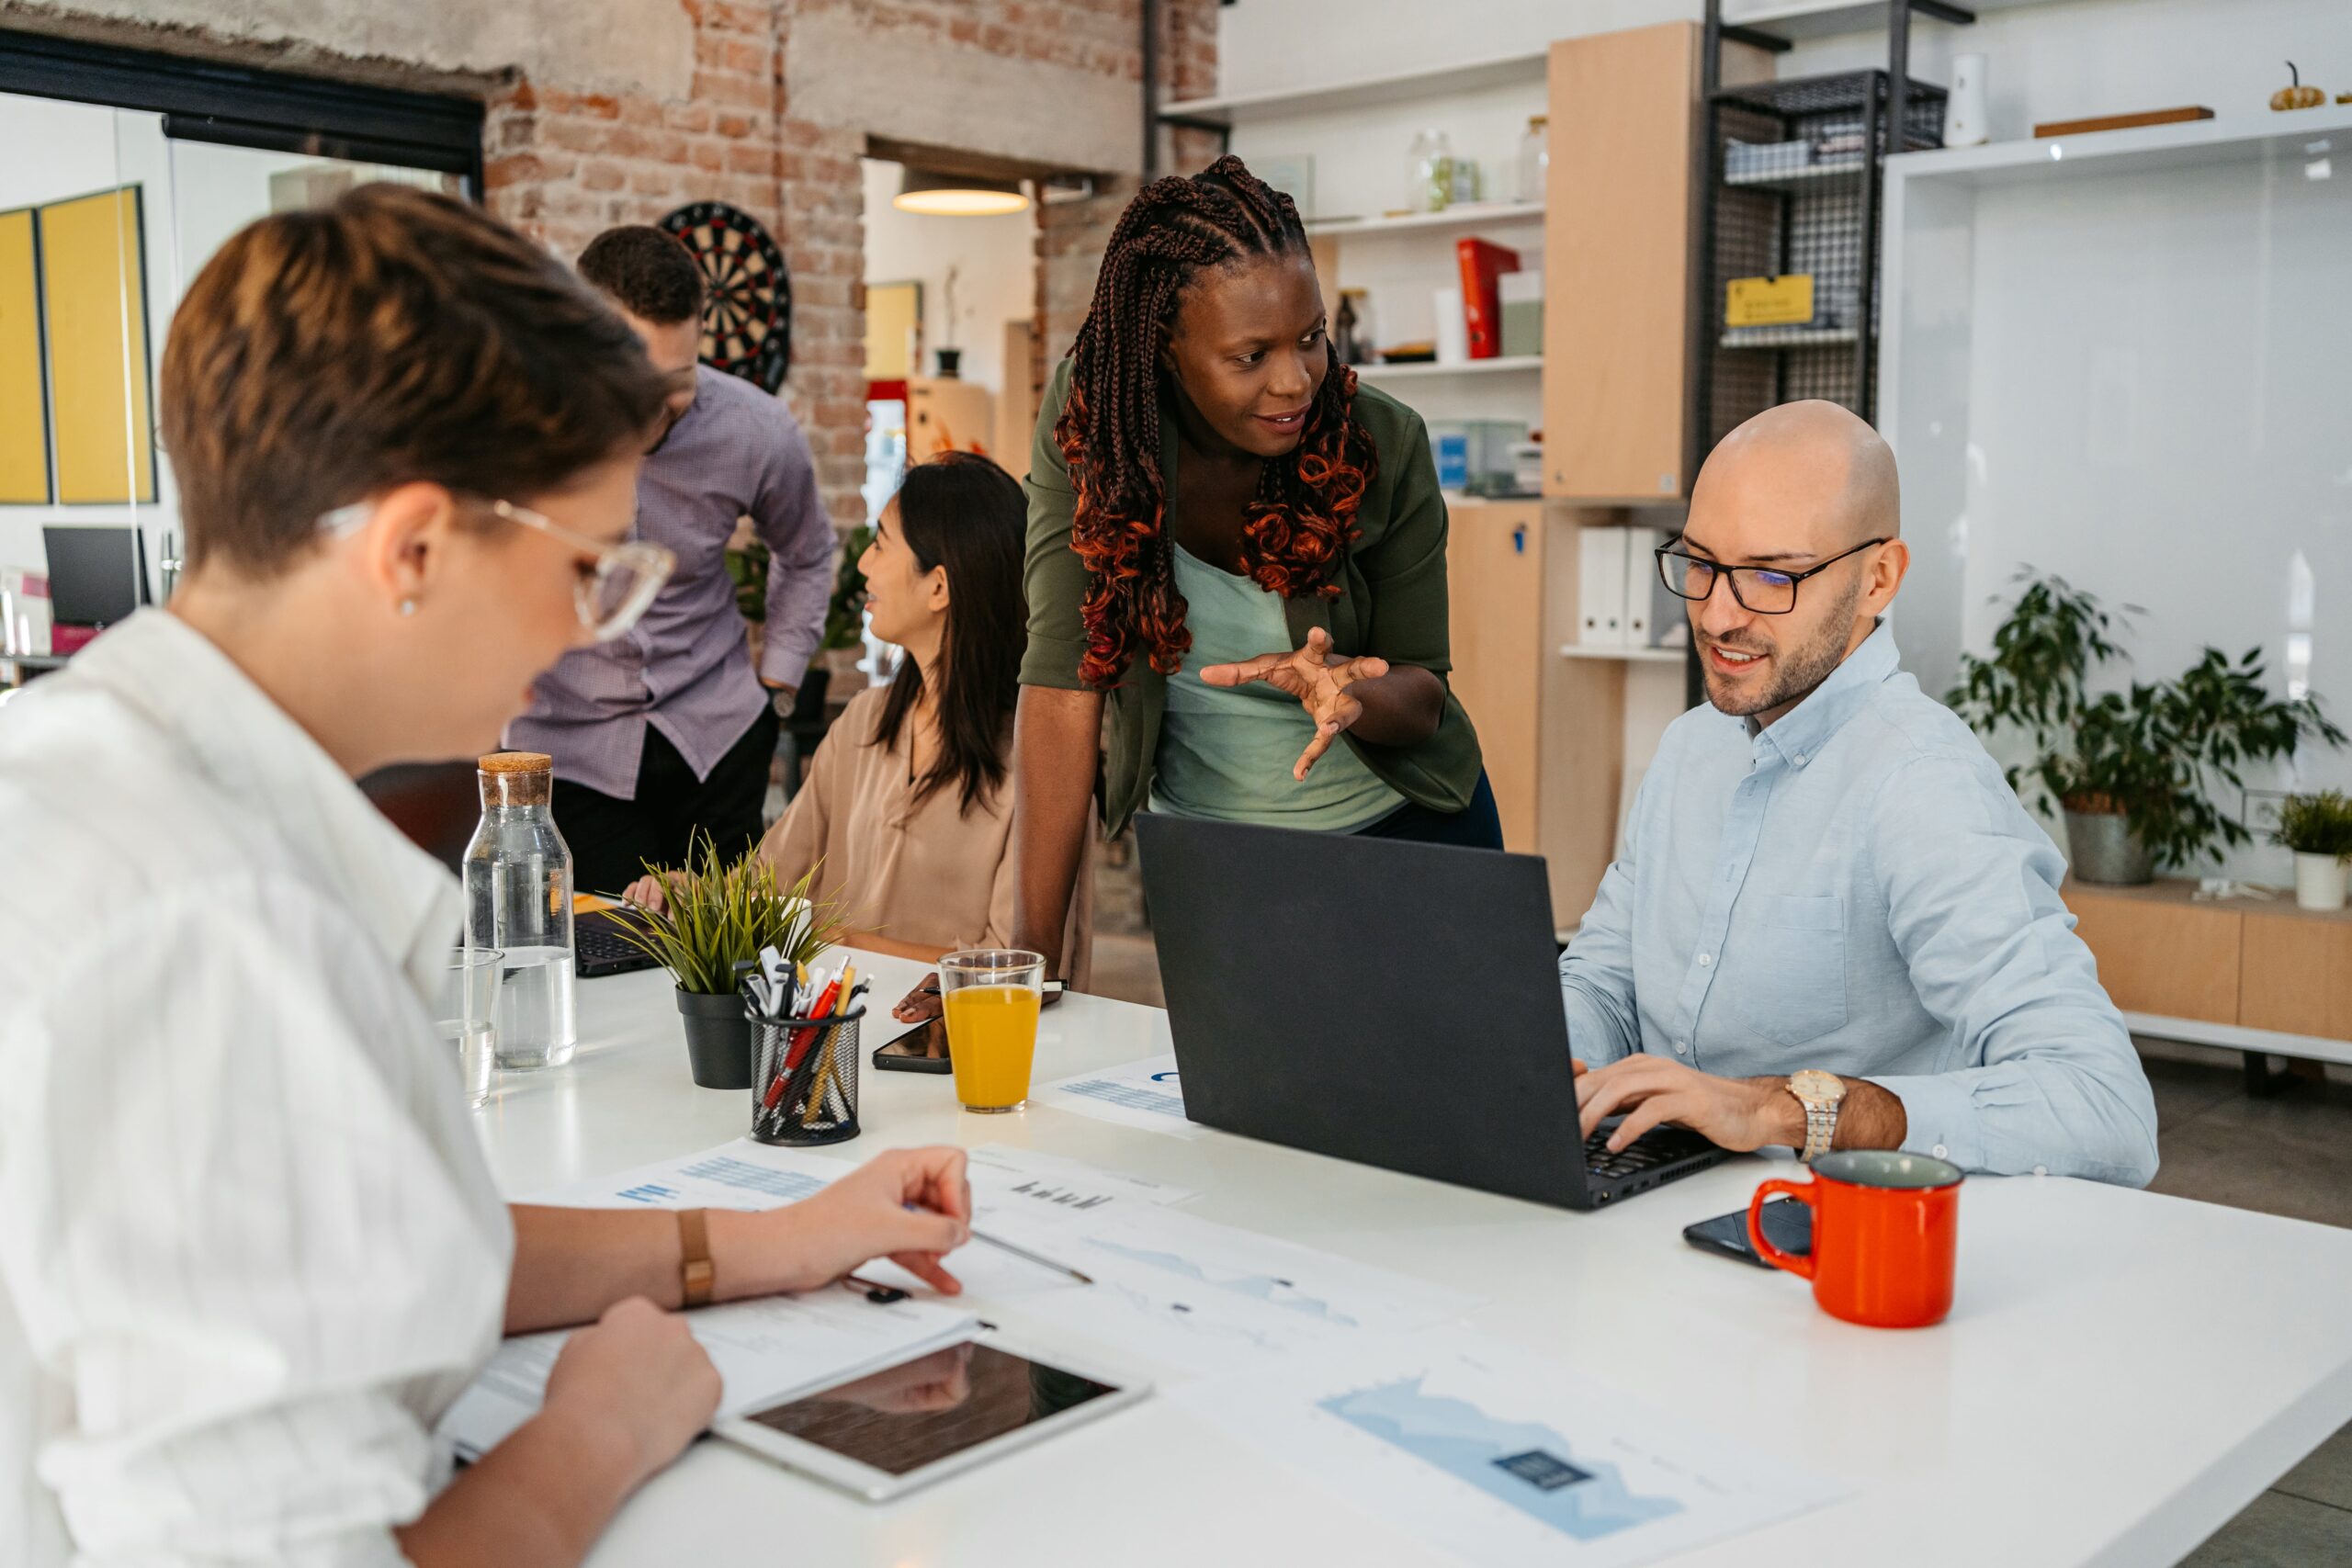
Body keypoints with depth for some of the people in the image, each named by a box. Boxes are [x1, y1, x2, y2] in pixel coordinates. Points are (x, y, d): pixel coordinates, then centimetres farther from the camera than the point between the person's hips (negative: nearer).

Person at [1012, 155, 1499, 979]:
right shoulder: (1090, 417, -19)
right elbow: (1065, 674, -22)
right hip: (1205, 847, 0)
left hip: (1401, 831, 0)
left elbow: (1422, 694, -11)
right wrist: (1033, 940, -27)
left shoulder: (1383, 445, -17)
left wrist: (1342, 687, -35)